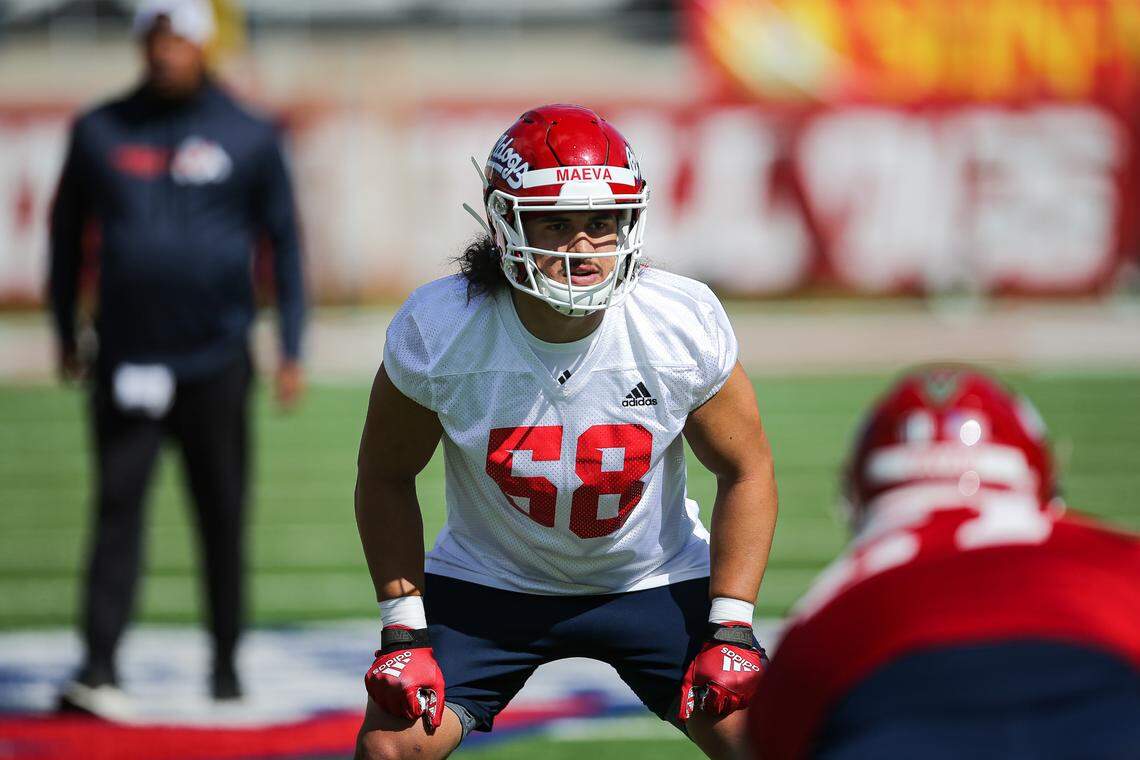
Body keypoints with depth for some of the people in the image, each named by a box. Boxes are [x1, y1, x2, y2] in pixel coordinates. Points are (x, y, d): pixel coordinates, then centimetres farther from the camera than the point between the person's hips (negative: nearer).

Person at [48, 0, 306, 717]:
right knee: (118, 508, -7)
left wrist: (292, 351, 2)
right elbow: (68, 232, 16)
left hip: (215, 361, 0)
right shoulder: (100, 132, 6)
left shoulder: (250, 138, 3)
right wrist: (66, 333, 16)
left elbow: (284, 242, 7)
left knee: (223, 517, 6)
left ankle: (226, 663, 17)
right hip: (126, 359, 0)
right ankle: (99, 667, -13)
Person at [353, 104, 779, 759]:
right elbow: (387, 477, -5)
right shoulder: (438, 330, -22)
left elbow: (745, 472, -6)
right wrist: (404, 628, -12)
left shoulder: (685, 325, -21)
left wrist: (730, 631, -13)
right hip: (488, 580, 0)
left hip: (655, 584, 0)